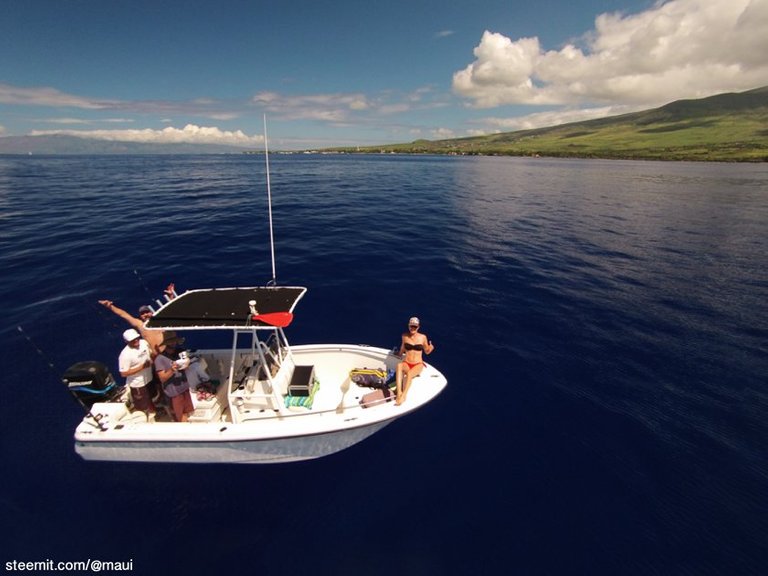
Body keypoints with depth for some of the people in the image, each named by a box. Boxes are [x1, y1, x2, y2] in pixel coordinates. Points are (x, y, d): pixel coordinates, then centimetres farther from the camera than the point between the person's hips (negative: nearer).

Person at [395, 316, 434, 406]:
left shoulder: (423, 337, 2)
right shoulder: (405, 336, 6)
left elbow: (427, 351, 11)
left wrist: (431, 348, -8)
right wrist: (400, 353, 10)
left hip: (418, 365, -1)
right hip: (406, 363, 1)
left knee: (409, 373, -37)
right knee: (399, 366, -37)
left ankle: (403, 396, -35)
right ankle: (399, 392, -46)